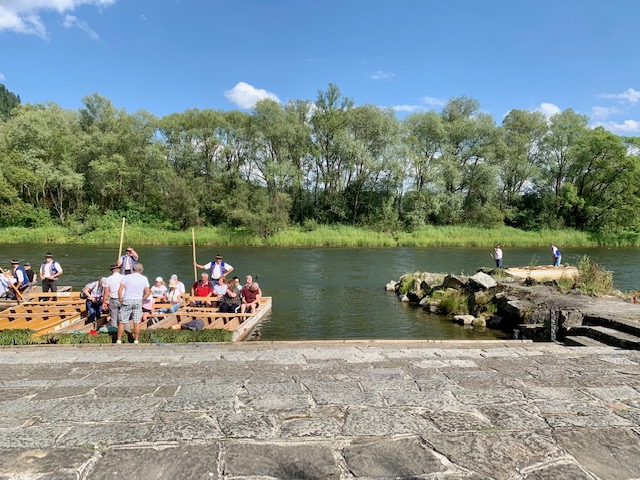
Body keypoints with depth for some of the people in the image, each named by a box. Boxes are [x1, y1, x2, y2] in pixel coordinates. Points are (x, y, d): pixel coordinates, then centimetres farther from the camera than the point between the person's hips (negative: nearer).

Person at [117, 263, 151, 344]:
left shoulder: (126, 277, -1)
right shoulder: (144, 278, 2)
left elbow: (120, 290, -5)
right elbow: (148, 292, 0)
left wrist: (121, 301, 4)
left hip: (127, 300, -1)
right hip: (138, 301, 1)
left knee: (121, 322, 8)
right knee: (137, 322, 6)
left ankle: (119, 340, 11)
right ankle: (136, 340, 9)